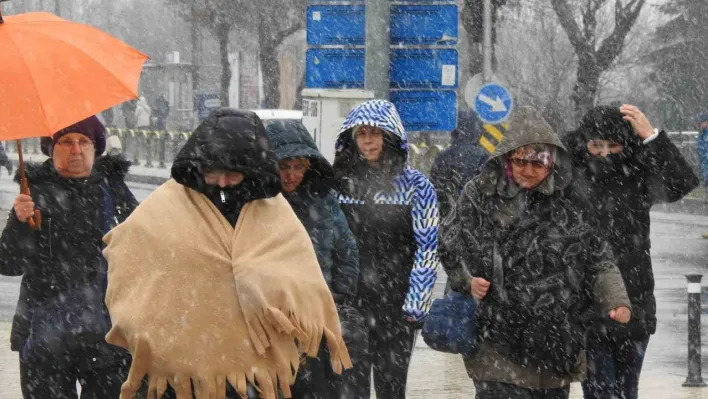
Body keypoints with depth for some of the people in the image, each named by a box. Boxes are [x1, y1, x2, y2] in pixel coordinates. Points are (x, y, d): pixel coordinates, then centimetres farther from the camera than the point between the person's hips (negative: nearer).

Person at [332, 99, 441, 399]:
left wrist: (415, 304, -10)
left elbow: (427, 248, -4)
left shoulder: (414, 185, -1)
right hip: (349, 306, 2)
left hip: (396, 307, -2)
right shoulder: (343, 183, 8)